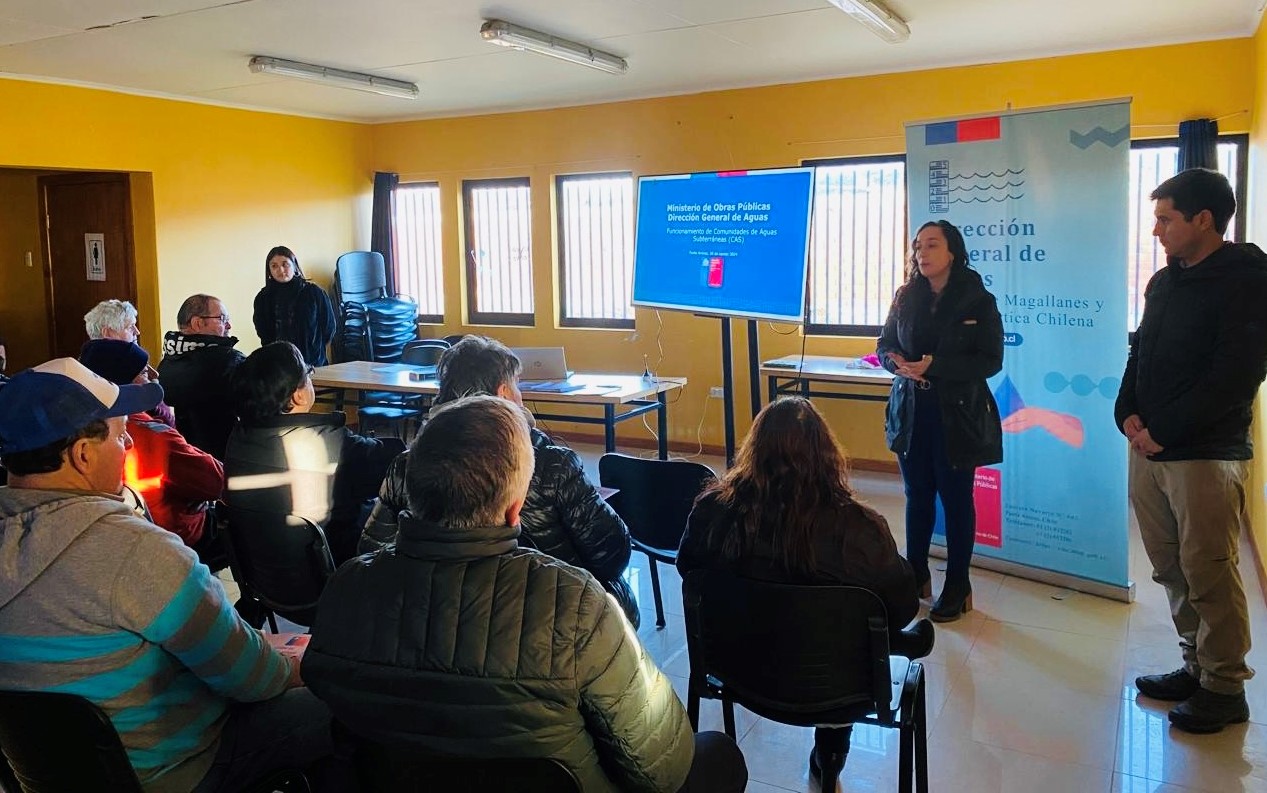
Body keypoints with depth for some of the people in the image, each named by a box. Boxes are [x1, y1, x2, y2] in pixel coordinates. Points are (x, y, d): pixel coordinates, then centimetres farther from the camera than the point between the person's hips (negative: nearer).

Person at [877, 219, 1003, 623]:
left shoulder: (979, 301, -7)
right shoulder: (906, 298, 4)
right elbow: (885, 346, 9)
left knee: (956, 499, 5)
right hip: (911, 412, 4)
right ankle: (916, 575, 27)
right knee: (918, 496, 13)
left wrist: (935, 366, -23)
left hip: (957, 414, -4)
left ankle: (957, 586, 18)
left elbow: (990, 361, -11)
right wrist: (900, 364, -15)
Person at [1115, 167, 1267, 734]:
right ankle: (1196, 666, 27)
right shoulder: (1164, 281, 15)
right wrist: (1128, 414, 1)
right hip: (1150, 449, 7)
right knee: (1170, 567, 13)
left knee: (1208, 572, -2)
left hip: (1207, 454, -7)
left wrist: (1162, 428, -17)